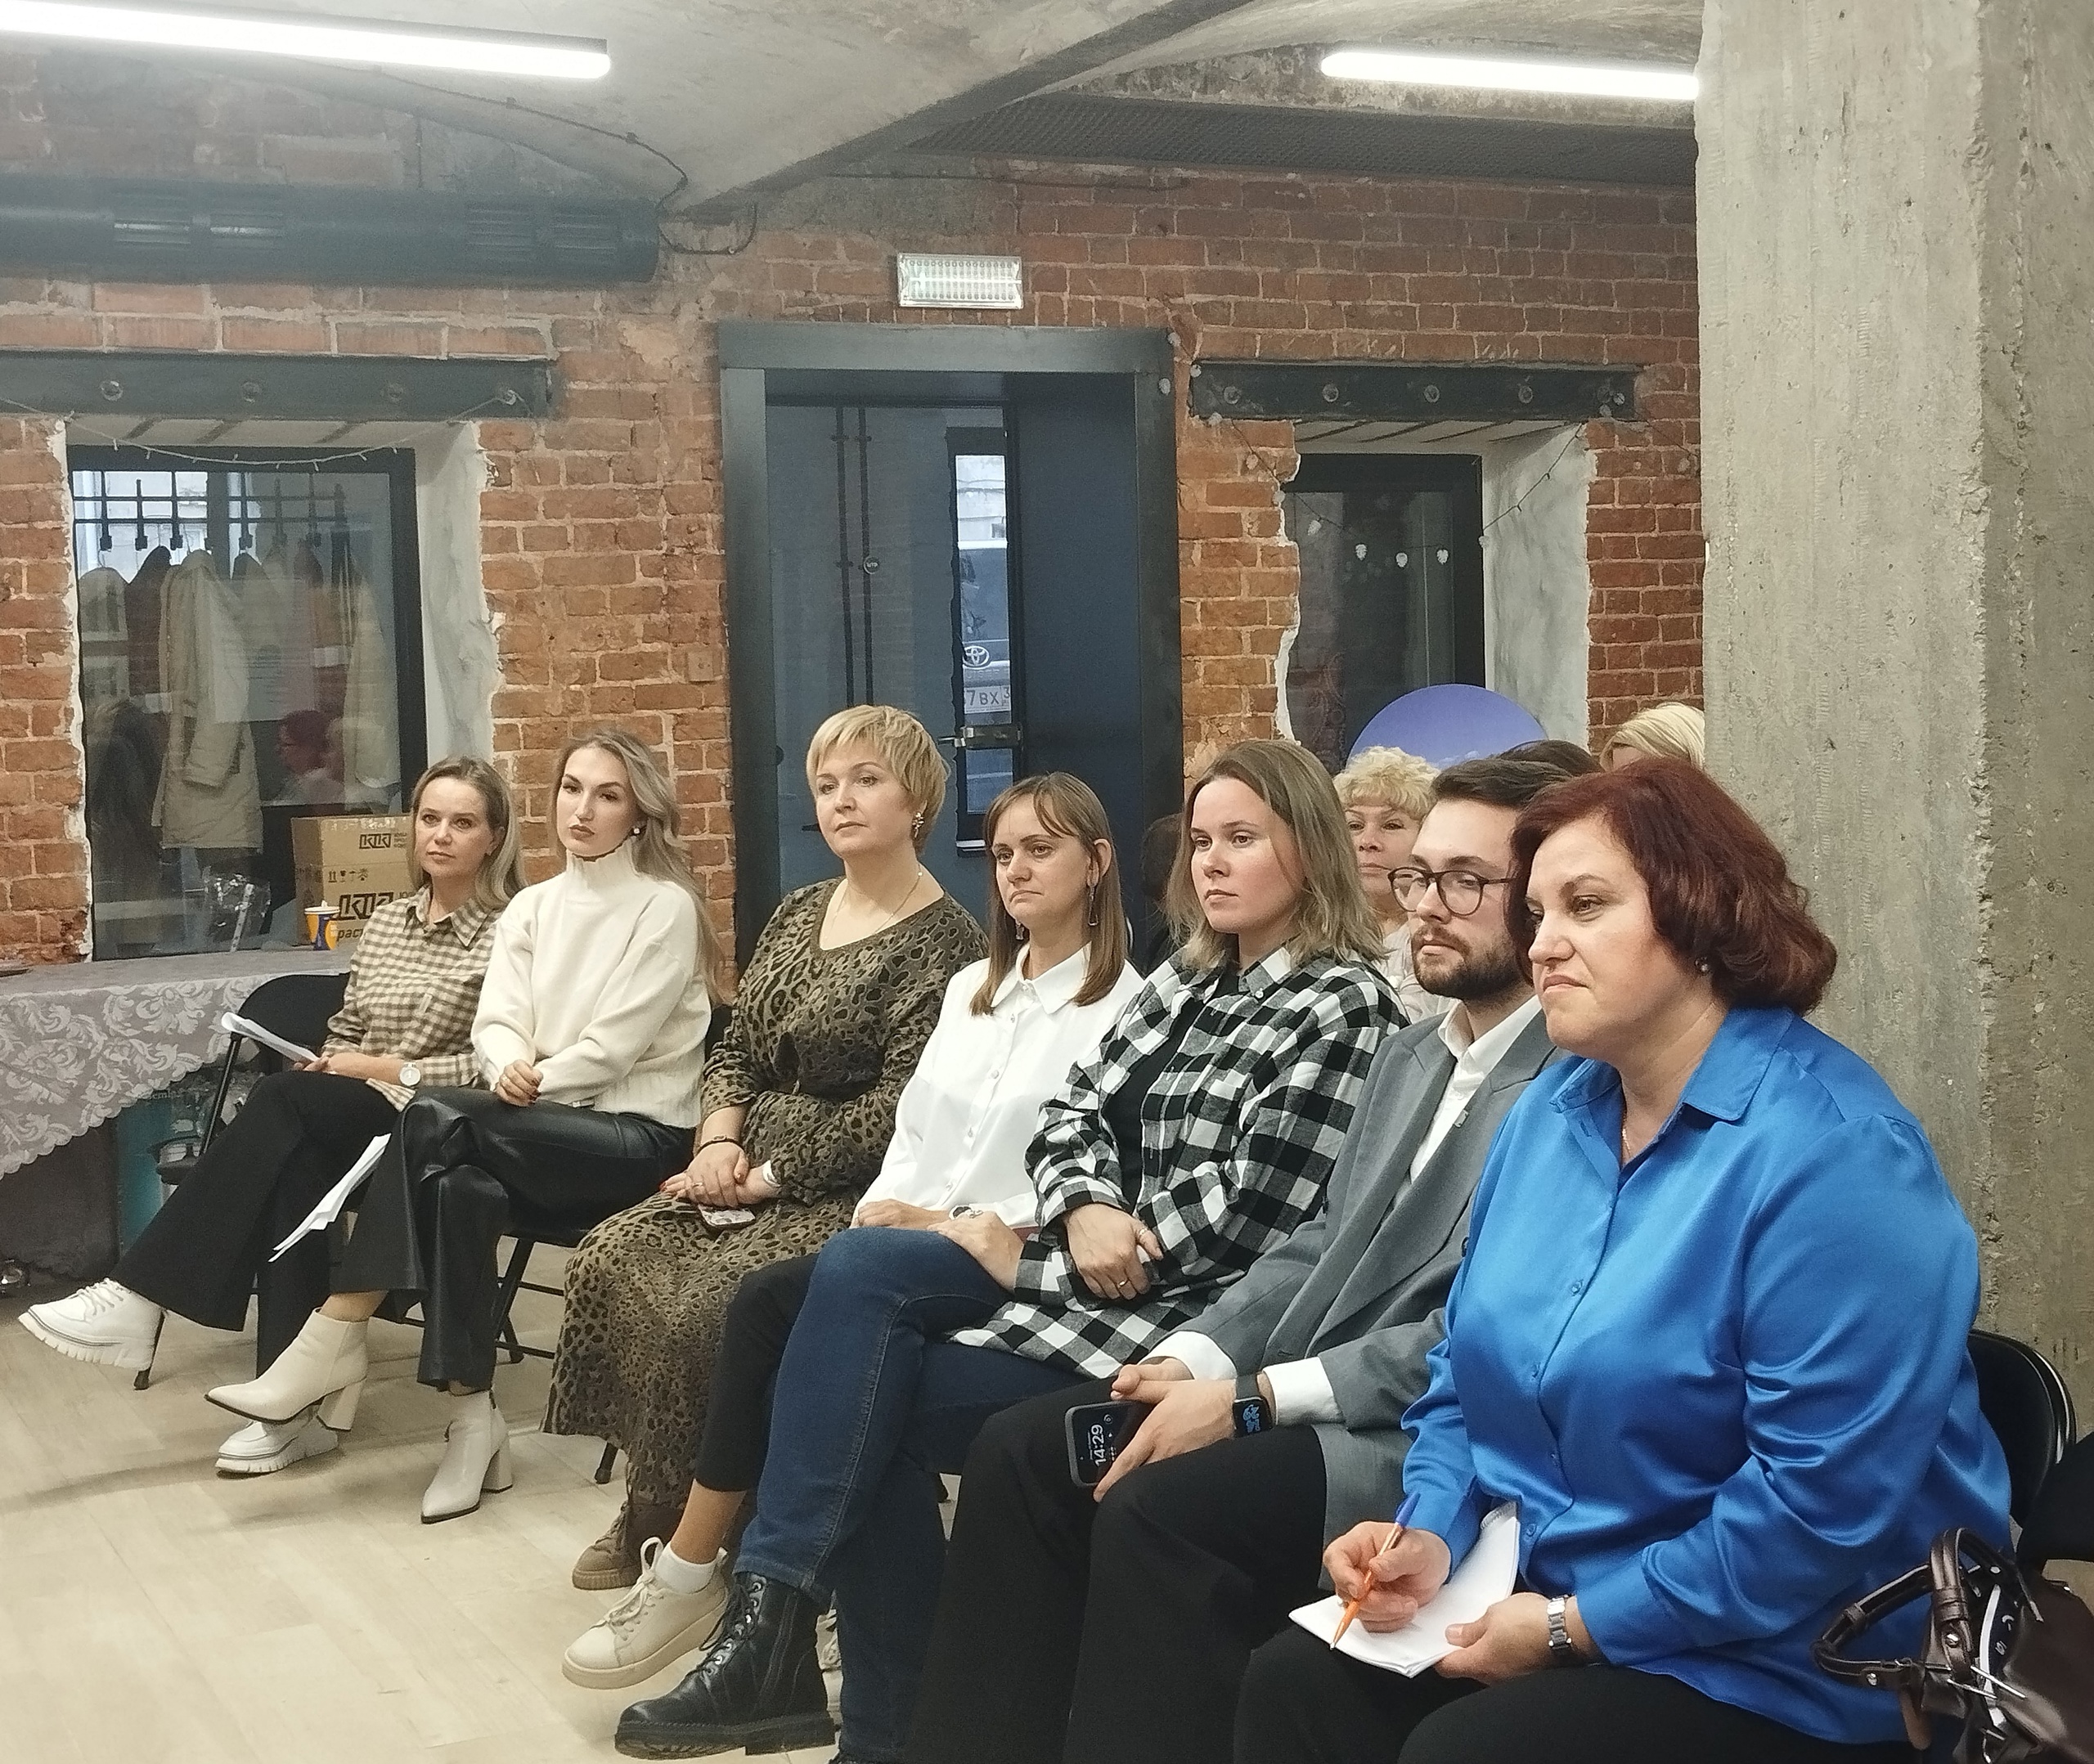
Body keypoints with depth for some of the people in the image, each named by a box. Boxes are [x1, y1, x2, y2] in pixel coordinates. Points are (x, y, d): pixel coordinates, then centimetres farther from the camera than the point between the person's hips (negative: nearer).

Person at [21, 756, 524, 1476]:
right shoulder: (385, 922, 18)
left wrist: (392, 1069, -12)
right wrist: (329, 1067, -1)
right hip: (355, 1124, 6)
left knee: (283, 1101, -30)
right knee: (293, 1162, -31)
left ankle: (140, 1296, -26)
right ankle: (293, 1406, -31)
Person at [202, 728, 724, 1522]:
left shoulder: (666, 906, -4)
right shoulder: (533, 906, 15)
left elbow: (615, 1046, -11)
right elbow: (495, 1023, 4)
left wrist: (529, 1085, -10)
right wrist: (511, 1068, -17)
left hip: (639, 1135, -5)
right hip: (549, 1134, 5)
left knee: (436, 1120, -26)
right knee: (463, 1185, -30)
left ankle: (332, 1347, -22)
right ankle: (474, 1423, -28)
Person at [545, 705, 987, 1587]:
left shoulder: (940, 939, -10)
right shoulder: (800, 913, 14)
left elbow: (897, 1108, -17)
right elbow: (736, 1050, 16)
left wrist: (769, 1176, -14)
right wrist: (721, 1141, -4)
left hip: (849, 1188, -7)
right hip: (752, 1169, 7)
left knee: (702, 1302, -26)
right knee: (610, 1263, -14)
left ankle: (676, 1534, -5)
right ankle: (650, 1509, -1)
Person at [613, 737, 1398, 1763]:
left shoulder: (1343, 1005, -9)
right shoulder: (1187, 980, 15)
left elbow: (1244, 1215, -17)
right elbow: (1074, 1112, 10)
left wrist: (1032, 1263, -12)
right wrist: (1085, 1210, -15)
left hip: (1186, 1306, -7)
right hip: (1094, 1266, 7)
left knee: (869, 1411, -17)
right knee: (853, 1271, -18)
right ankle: (775, 1619, -19)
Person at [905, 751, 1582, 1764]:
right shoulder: (1412, 1052, 18)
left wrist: (1253, 1400, -18)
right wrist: (1194, 1358, 0)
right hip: (1301, 1401, 9)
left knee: (1162, 1506, -28)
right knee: (1023, 1450, -1)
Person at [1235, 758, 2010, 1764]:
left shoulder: (1832, 1155, -20)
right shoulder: (1551, 1112, 8)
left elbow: (1827, 1501, -25)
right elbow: (1467, 1372, 16)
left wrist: (1577, 1626, -19)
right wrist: (1430, 1536, -3)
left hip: (1780, 1667, -7)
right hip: (1543, 1591, 8)